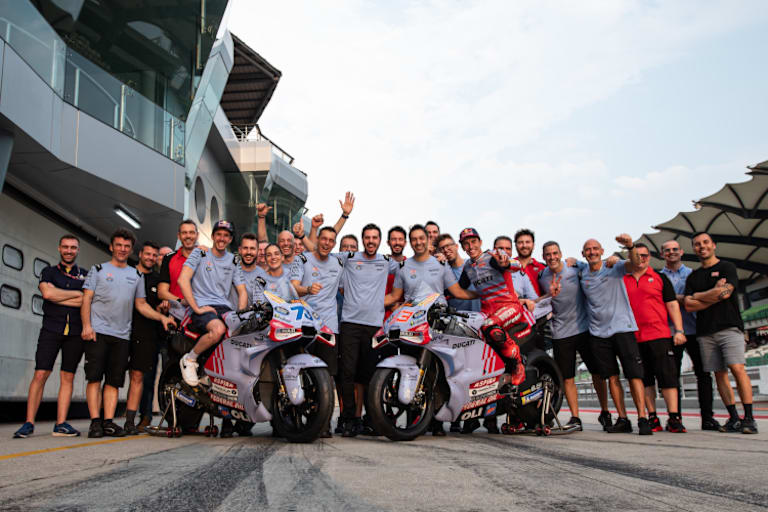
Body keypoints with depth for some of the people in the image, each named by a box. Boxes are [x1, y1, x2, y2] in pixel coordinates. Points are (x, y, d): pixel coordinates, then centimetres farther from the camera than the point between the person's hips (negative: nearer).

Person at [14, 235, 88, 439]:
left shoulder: (86, 275, 13)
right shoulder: (48, 272, 12)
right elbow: (47, 293, -9)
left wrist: (59, 298, -7)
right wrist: (76, 294, -4)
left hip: (75, 332, 1)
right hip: (51, 329, -1)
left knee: (68, 377, 1)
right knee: (40, 374, -7)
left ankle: (61, 424, 3)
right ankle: (29, 423, -3)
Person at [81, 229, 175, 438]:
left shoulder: (137, 275, 19)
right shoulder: (98, 269, 9)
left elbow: (141, 304, 18)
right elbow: (87, 299, 3)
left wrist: (161, 317, 2)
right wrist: (86, 325, -11)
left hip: (122, 335, 3)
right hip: (98, 331, -3)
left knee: (114, 381, 1)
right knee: (94, 377, -7)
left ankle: (109, 421, 2)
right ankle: (95, 421, -6)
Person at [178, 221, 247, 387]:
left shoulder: (233, 261, 19)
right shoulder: (200, 253, 7)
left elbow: (242, 291, 18)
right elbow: (183, 280, -5)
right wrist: (196, 308, -12)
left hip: (225, 307, 4)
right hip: (202, 306, -4)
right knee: (218, 329, -36)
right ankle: (189, 359, -11)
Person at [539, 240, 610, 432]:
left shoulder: (575, 270, -4)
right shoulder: (542, 278, 1)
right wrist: (550, 295, -9)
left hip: (584, 328, -1)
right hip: (560, 333, 1)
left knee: (597, 373, 5)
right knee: (567, 378, 1)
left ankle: (605, 412, 22)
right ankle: (575, 418, 10)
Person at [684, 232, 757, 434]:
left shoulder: (727, 267, 6)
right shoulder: (693, 277, 17)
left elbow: (725, 292, -11)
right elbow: (688, 305, 5)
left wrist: (698, 295, 3)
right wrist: (714, 296, -5)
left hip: (729, 327, -4)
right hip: (705, 332, 4)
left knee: (737, 368, -15)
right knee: (719, 373, 2)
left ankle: (749, 418, -12)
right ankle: (734, 418, 6)